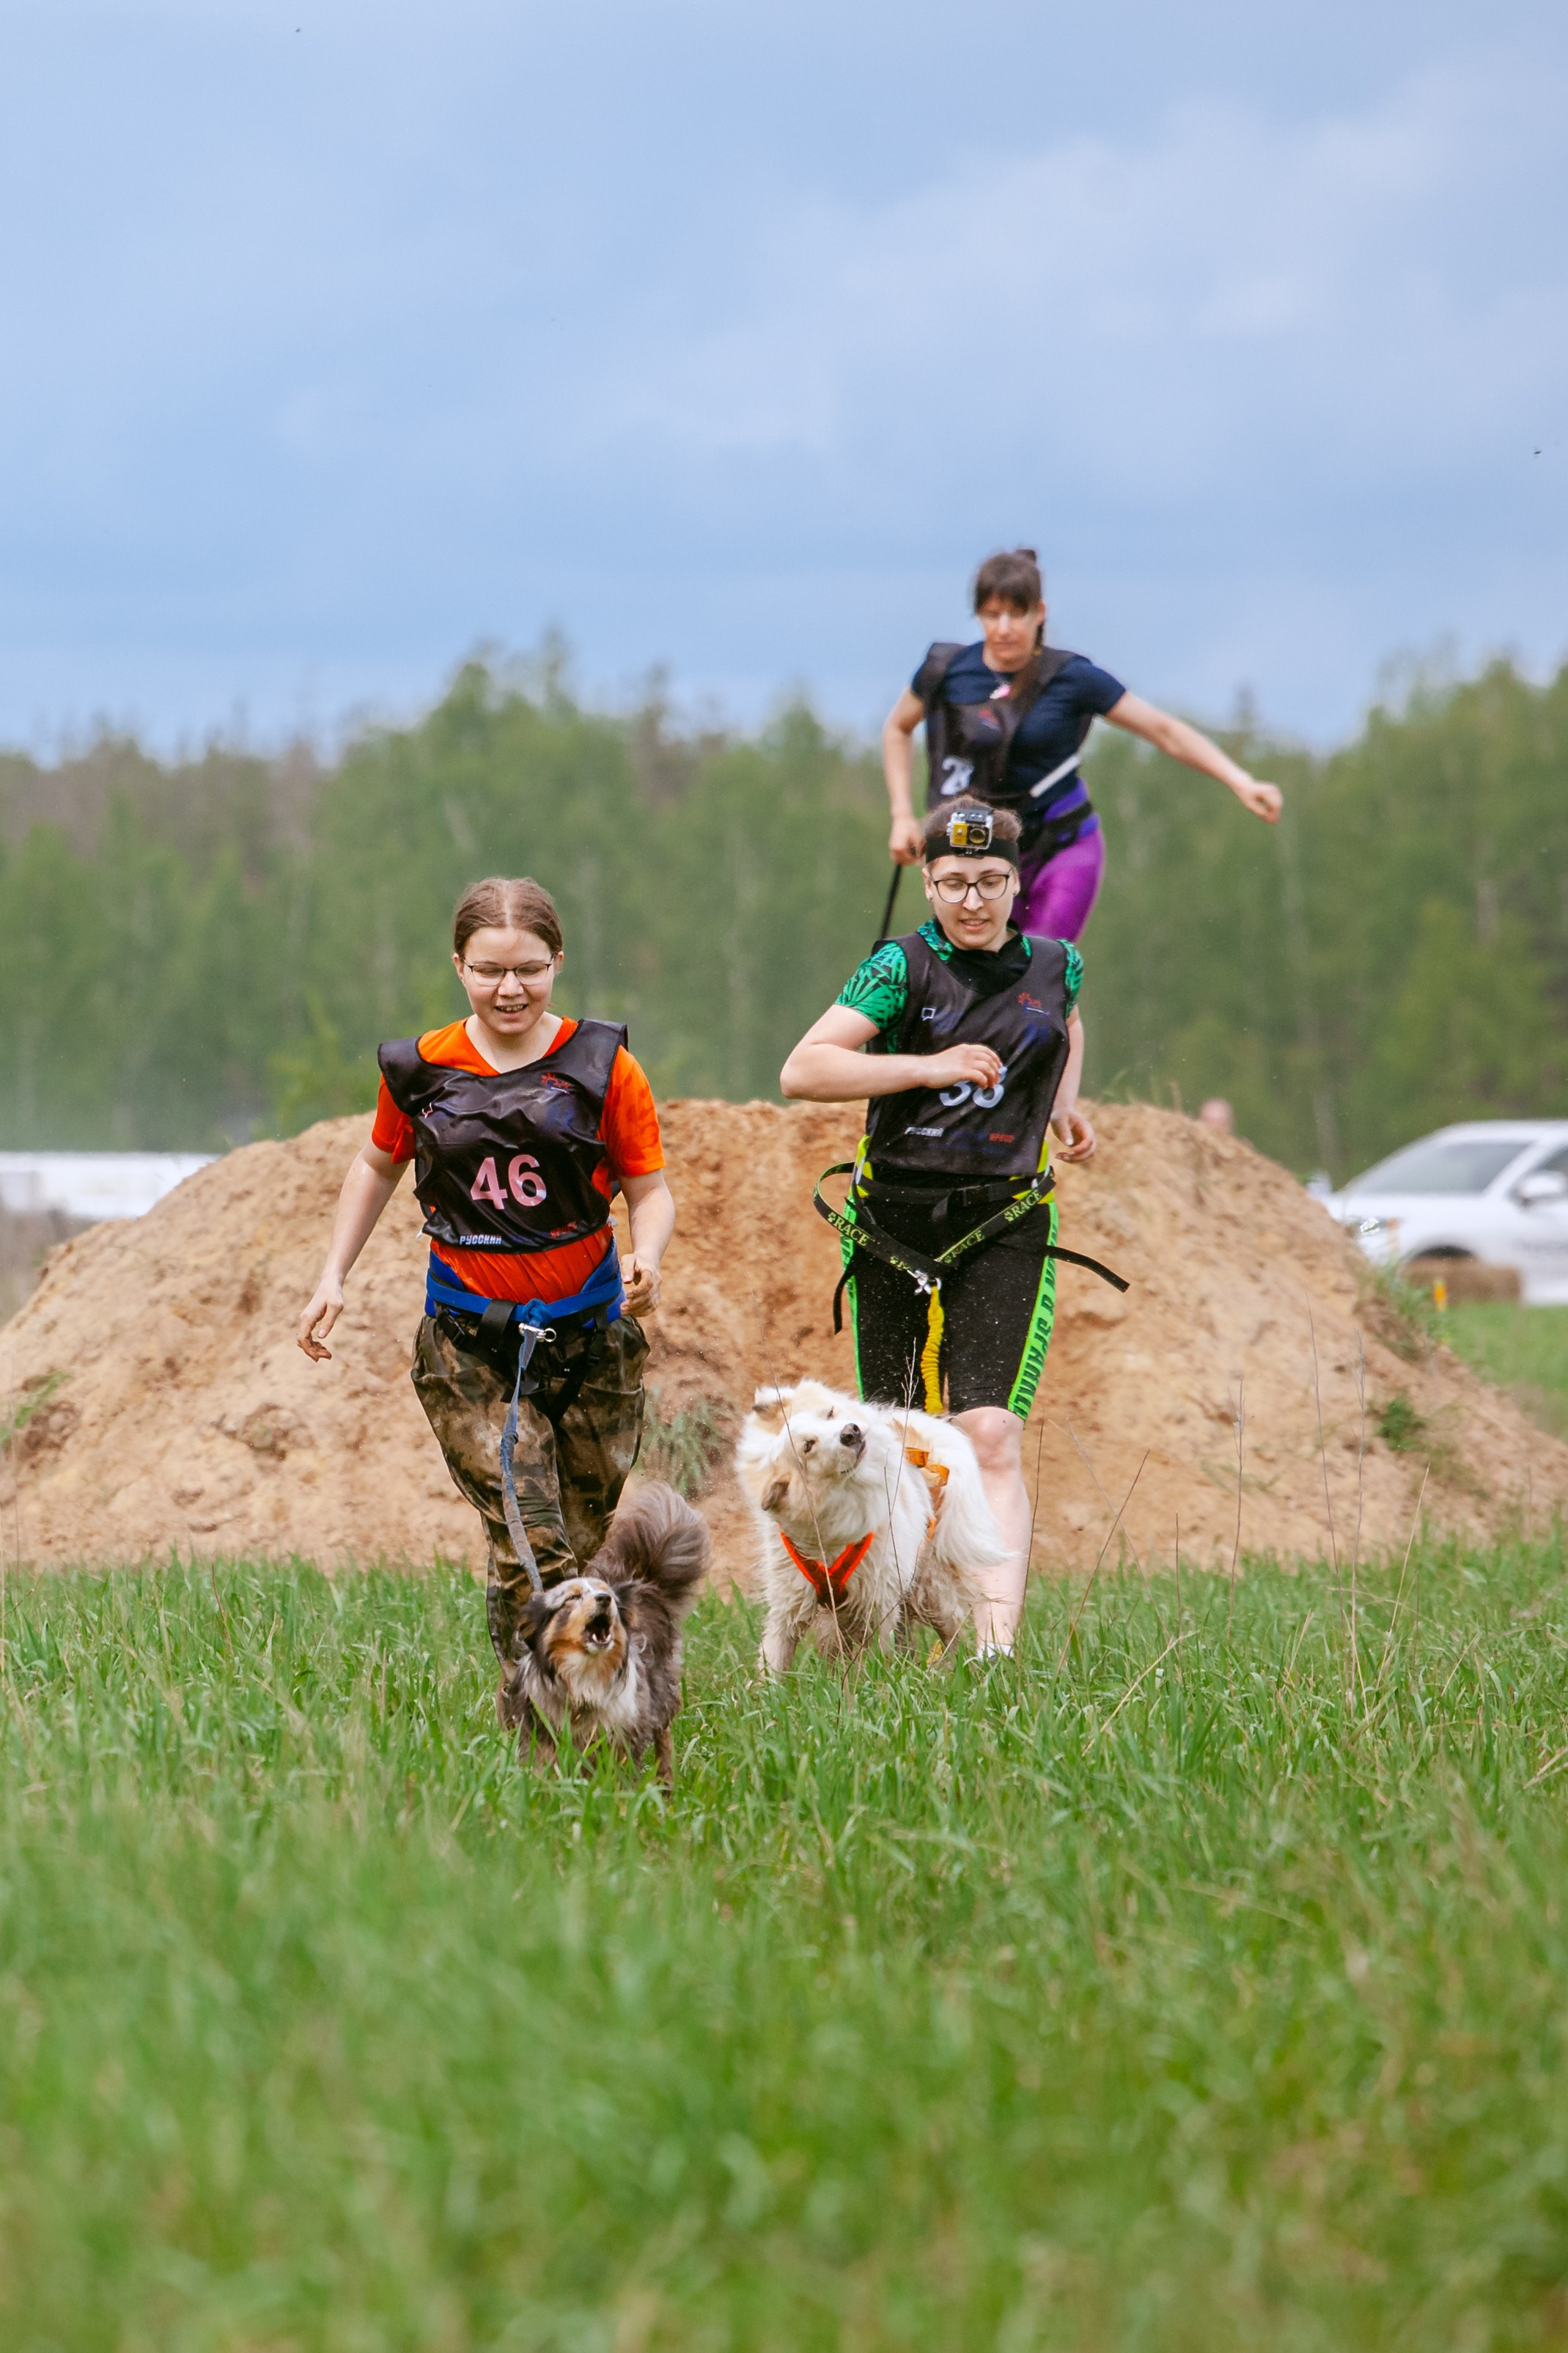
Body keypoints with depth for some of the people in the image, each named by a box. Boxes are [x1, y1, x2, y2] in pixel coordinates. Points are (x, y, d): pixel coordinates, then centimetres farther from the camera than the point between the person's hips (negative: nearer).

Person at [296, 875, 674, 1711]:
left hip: (587, 1330, 1)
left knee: (585, 1542, 11)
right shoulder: (420, 1070, 0)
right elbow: (378, 1166, 18)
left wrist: (646, 1256, -21)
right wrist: (333, 1280, 13)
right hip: (469, 1339, -1)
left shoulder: (601, 1066, -4)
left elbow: (650, 1189, 1)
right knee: (529, 1545, -16)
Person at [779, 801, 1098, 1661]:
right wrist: (929, 1068, -21)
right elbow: (801, 1072, -14)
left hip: (1004, 1226, 0)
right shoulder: (902, 967, -4)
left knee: (992, 1437, -15)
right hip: (895, 1224, 0)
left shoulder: (1055, 966, 8)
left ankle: (997, 1643, -23)